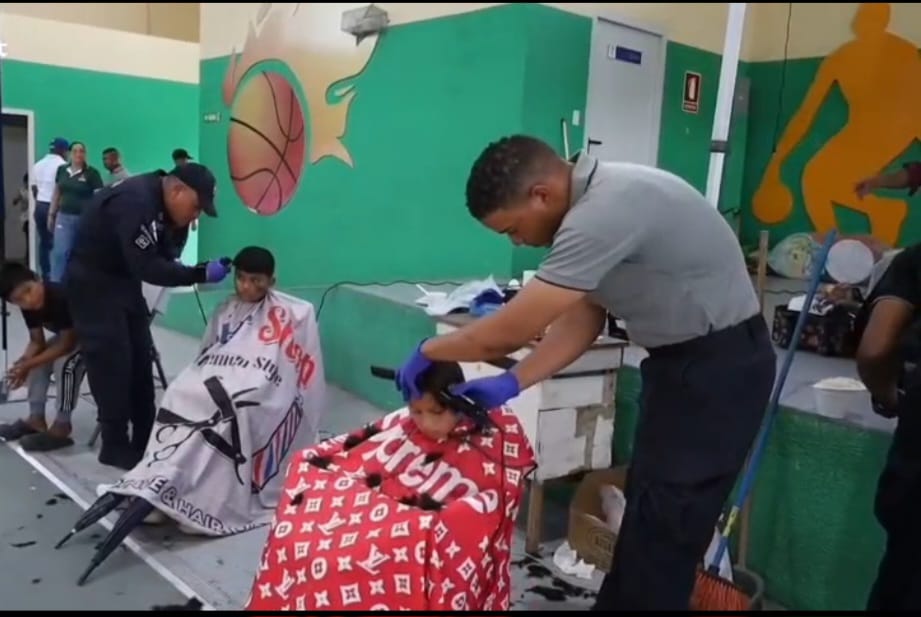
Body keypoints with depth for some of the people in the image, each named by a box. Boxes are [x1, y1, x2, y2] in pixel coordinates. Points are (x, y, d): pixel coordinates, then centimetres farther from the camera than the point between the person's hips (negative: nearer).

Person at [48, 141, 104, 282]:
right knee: (59, 252, -3)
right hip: (64, 217, 3)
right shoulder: (62, 170, 5)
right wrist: (51, 215, 15)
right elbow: (57, 193, 15)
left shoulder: (92, 173, -8)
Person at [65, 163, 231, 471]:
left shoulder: (158, 202, 0)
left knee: (141, 360, 10)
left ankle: (144, 440, 18)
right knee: (112, 364, -6)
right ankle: (115, 446, 6)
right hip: (93, 285, -10)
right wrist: (200, 274, -33)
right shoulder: (135, 202, -30)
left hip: (124, 281, 10)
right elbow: (147, 267, -34)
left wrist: (198, 272, -16)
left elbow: (164, 256, 2)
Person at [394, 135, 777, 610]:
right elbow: (582, 320, 8)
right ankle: (620, 601, 33)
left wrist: (426, 352, -9)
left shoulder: (605, 211, -28)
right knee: (644, 514, 18)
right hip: (684, 359, 10)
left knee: (663, 530, -2)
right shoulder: (593, 203, 4)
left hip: (720, 364, -9)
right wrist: (511, 383, 0)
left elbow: (508, 333, -25)